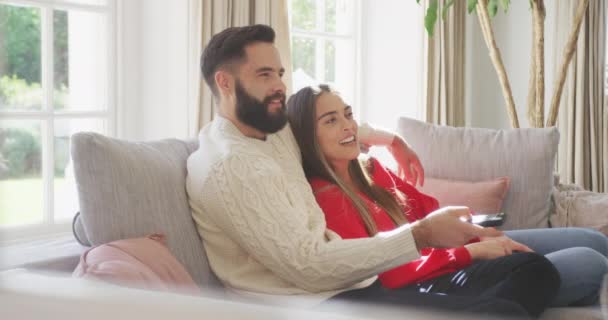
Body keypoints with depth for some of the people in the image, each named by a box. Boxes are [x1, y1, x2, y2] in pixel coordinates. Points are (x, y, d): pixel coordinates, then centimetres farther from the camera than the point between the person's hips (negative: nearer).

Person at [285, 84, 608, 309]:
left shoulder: (369, 168, 7)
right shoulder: (323, 198, -20)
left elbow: (429, 208, 11)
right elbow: (383, 274, -25)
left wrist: (484, 234, -7)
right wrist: (472, 250, -23)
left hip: (450, 248, 9)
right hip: (435, 283, -9)